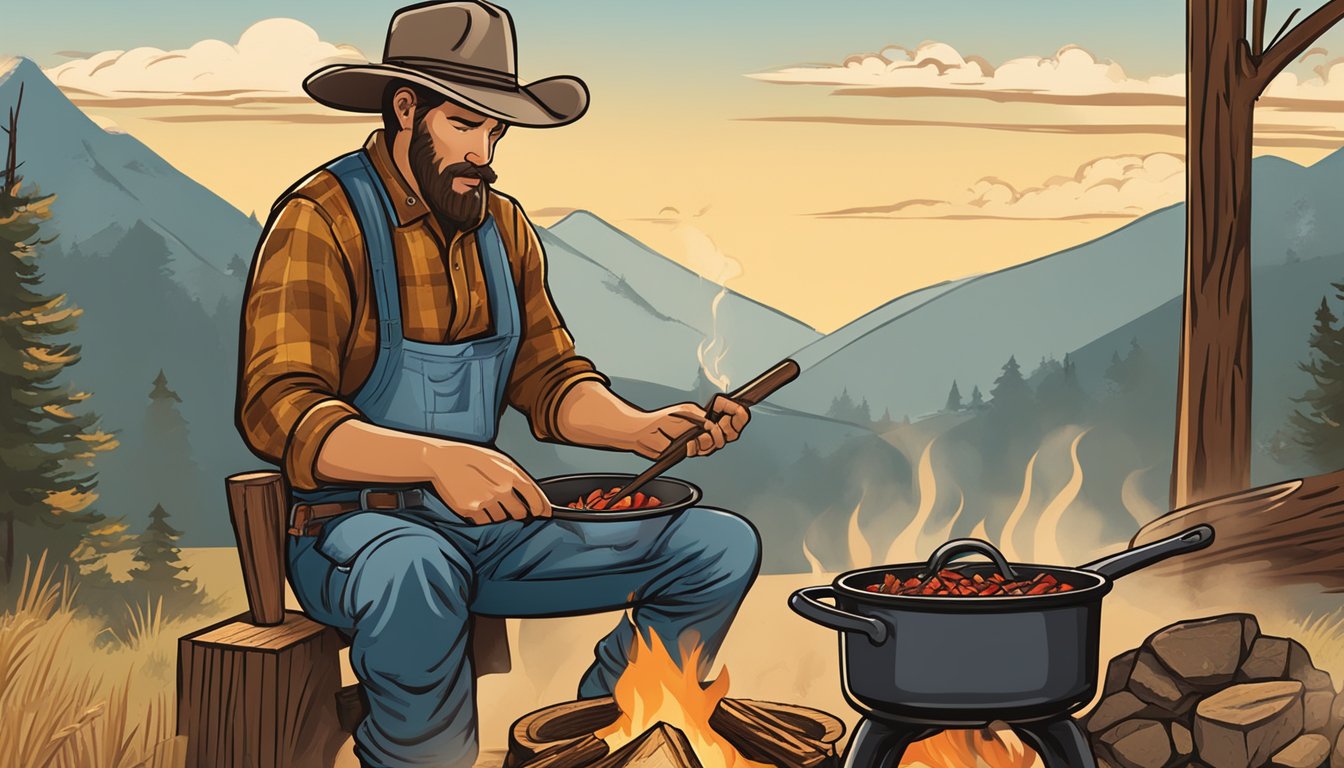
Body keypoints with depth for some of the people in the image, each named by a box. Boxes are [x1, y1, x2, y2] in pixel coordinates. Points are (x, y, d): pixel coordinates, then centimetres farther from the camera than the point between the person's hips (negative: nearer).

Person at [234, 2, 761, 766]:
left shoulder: (504, 228, 12)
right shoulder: (323, 221, -11)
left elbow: (551, 379, 12)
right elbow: (278, 408, -22)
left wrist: (644, 428, -9)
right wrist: (436, 458, -37)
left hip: (486, 518, 7)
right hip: (353, 524, -6)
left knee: (723, 548, -4)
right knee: (417, 574, -43)